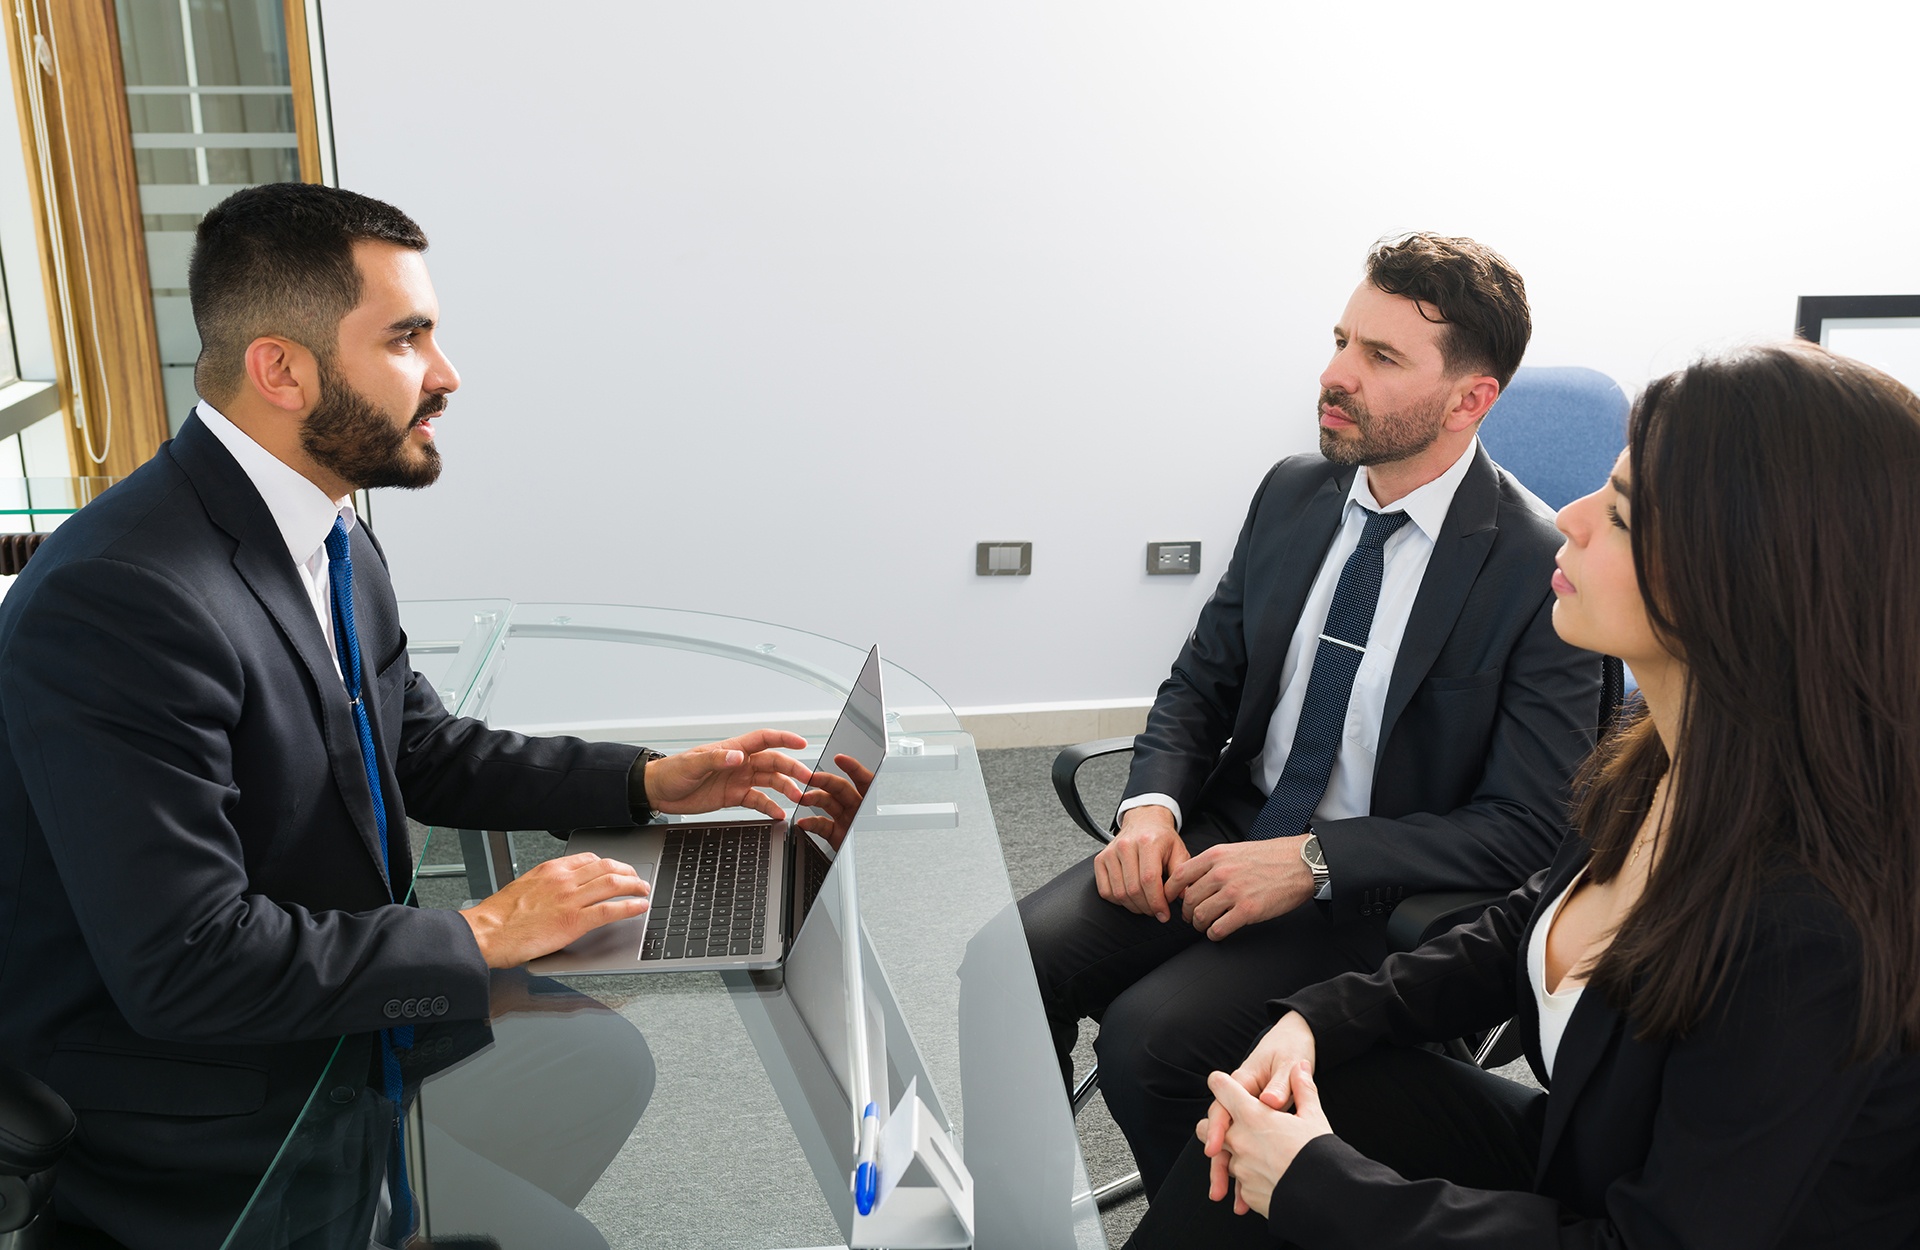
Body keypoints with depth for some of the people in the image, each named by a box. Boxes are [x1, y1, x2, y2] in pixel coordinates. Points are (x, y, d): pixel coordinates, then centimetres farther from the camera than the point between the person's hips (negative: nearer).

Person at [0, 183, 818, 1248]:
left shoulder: (334, 539, 1)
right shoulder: (116, 600, -28)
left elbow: (422, 751, 12)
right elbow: (186, 962, -29)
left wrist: (649, 782, 2)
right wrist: (481, 935, -21)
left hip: (338, 1024, 8)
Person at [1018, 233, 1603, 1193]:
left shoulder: (1545, 568, -14)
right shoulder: (1293, 493, 3)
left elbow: (1526, 830, -14)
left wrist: (1311, 861, -22)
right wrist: (1154, 805, -9)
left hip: (1380, 899, -5)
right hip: (1226, 832, 5)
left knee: (1149, 1035, -26)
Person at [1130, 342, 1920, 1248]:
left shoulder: (1809, 937, -32)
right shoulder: (1653, 766, -6)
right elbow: (1523, 934, 9)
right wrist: (1322, 1018, -5)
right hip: (1570, 1159, 7)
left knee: (1285, 1157, -15)